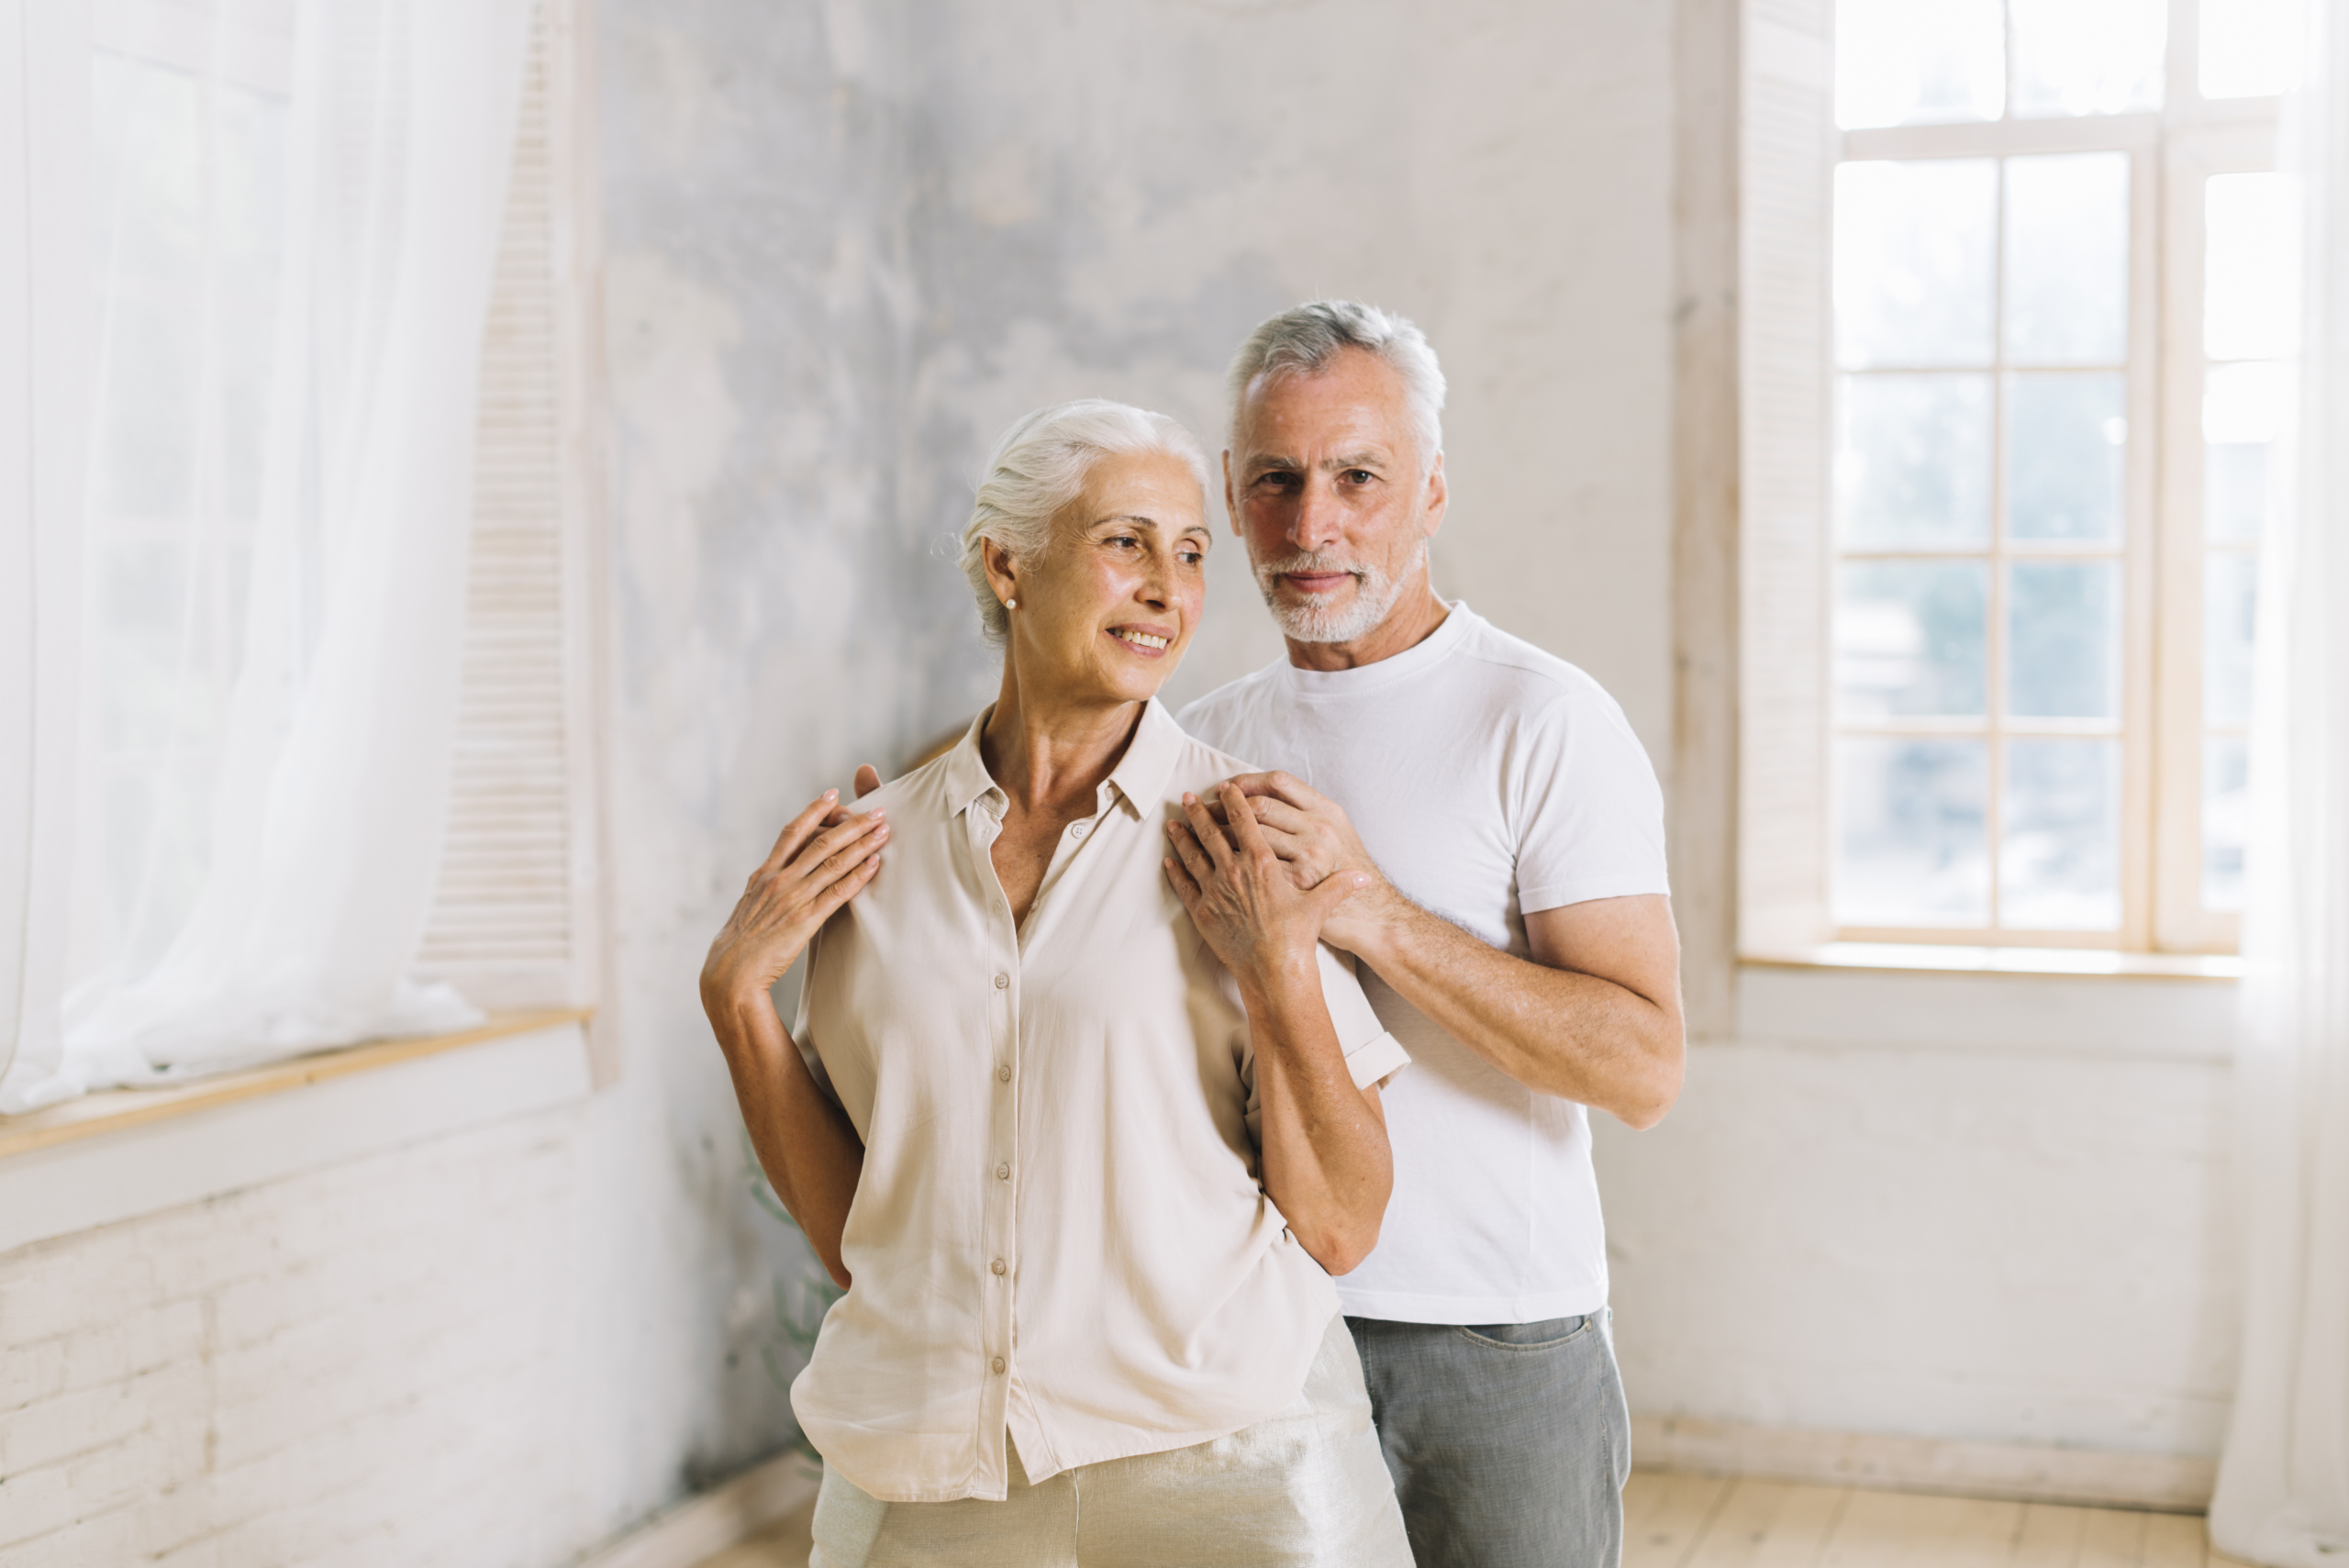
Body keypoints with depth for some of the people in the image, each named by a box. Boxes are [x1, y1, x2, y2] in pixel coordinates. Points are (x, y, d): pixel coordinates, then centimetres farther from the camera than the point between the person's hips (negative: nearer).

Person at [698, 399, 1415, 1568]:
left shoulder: (1256, 839, -5)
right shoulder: (876, 850, 3)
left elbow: (1340, 1231, -6)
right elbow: (853, 1239, 5)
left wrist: (1278, 972, -17)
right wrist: (737, 994, -4)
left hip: (1220, 1470, -2)